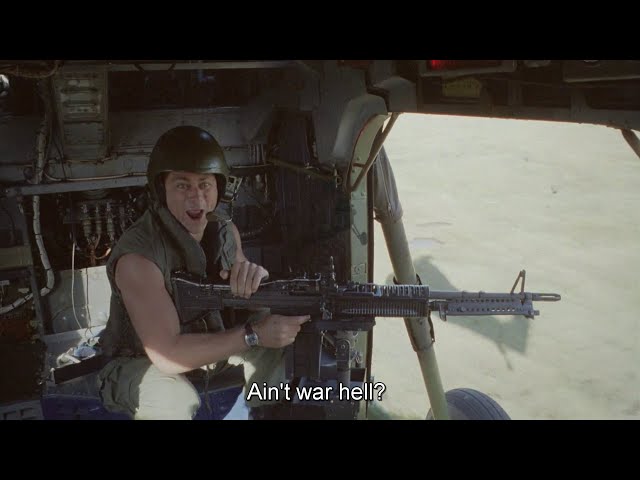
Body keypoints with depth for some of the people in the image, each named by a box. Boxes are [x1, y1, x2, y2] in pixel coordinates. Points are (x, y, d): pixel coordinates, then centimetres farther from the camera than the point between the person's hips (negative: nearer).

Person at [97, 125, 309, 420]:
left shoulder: (225, 232, -9)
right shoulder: (137, 258, -31)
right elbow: (167, 355, -34)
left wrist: (254, 278, -31)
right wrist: (253, 335, -34)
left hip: (202, 340, 7)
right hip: (140, 362, -6)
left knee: (276, 327, -7)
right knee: (176, 401, -37)